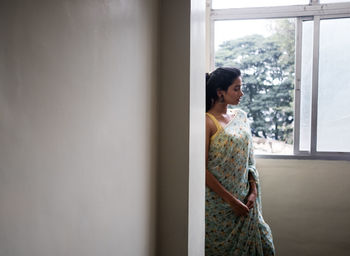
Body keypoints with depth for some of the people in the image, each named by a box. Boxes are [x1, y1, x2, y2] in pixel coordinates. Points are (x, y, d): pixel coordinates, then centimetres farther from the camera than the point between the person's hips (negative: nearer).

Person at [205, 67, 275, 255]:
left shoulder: (241, 116, 8)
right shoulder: (207, 122, -13)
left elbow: (249, 159, 12)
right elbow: (203, 169, -16)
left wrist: (253, 191, 1)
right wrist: (231, 200, -15)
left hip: (244, 199, 6)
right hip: (218, 202, -6)